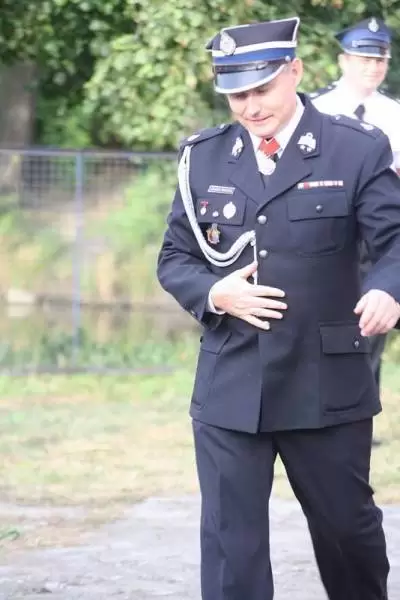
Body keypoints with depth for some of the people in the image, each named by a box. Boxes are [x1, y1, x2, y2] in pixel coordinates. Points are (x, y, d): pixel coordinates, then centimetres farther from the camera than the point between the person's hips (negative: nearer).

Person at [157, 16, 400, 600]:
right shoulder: (204, 157, 6)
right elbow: (174, 259, 11)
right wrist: (214, 294, -12)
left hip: (326, 385, -1)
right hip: (230, 388, 2)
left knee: (347, 523, 14)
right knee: (230, 539, 0)